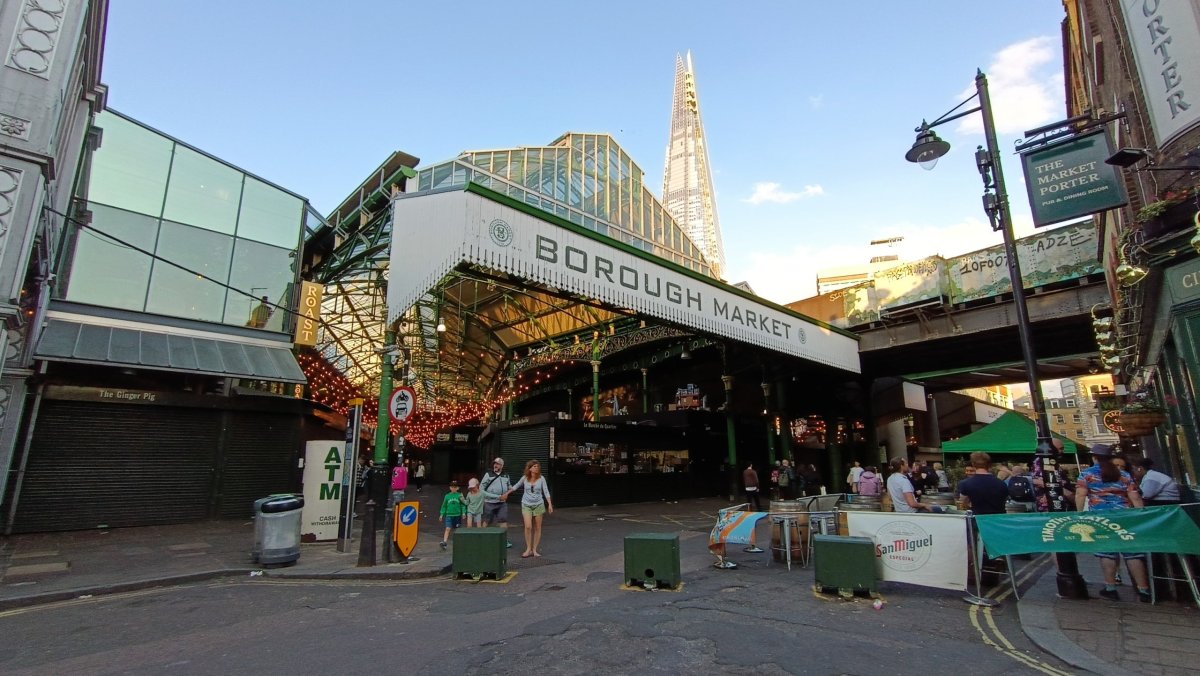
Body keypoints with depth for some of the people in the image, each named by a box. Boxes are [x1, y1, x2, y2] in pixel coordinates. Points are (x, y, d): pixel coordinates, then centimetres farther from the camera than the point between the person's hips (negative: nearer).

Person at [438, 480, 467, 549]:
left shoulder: (459, 496, -2)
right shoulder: (447, 496, 2)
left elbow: (463, 505, -2)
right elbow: (444, 506, 8)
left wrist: (463, 513, -11)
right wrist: (442, 514, 5)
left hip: (457, 515, 0)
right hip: (449, 515, 0)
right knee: (448, 529, -12)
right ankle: (444, 542, -16)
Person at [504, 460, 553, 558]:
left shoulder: (541, 478, -6)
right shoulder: (524, 478, -4)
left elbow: (546, 492, -5)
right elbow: (516, 486, 13)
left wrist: (550, 504, -12)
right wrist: (507, 493, 22)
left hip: (538, 505, 0)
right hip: (526, 505, 0)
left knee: (537, 528, 4)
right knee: (528, 527, -13)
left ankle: (534, 549, 15)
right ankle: (528, 549, 0)